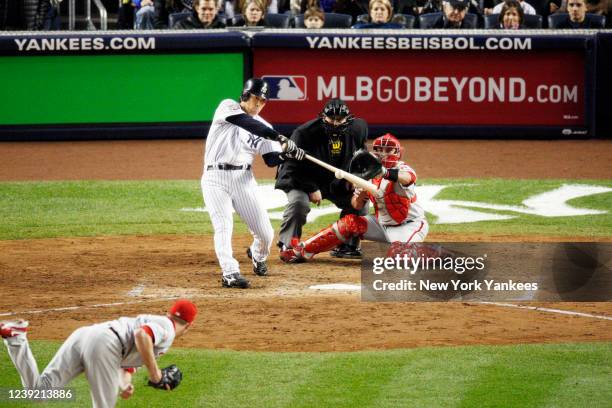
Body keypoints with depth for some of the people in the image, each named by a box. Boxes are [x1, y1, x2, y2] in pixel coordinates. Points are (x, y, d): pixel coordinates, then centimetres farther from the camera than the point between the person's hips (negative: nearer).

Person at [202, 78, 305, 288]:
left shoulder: (263, 127, 11)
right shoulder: (228, 107, -2)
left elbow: (271, 160, 4)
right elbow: (248, 124, -20)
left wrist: (286, 153, -19)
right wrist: (280, 138, -29)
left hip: (243, 180, 4)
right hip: (215, 178, -4)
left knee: (265, 233, 2)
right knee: (223, 226, -20)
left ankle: (258, 256, 34)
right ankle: (230, 273, -25)